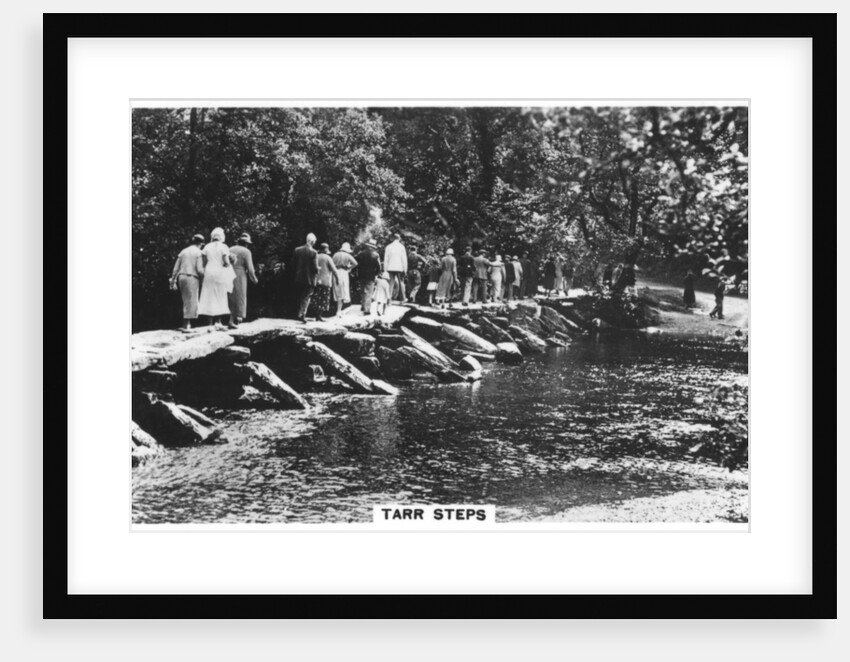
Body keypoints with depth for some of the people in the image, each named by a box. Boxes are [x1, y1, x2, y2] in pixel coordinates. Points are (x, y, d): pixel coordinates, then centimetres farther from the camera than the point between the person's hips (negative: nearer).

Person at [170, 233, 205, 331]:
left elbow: (176, 268, 11)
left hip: (181, 277, 6)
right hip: (192, 278, -6)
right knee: (191, 302, -5)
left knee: (186, 301, 14)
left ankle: (188, 324, 12)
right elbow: (199, 269, -11)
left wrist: (173, 281, 14)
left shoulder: (183, 252, 13)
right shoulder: (198, 253, -3)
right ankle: (185, 325, -11)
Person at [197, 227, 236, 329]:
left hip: (209, 274, 3)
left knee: (210, 298, 4)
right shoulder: (223, 247, -5)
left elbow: (204, 262, 1)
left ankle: (211, 323, 1)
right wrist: (228, 265, 9)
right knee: (221, 298, 4)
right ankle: (219, 321, -6)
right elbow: (226, 262, -11)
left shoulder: (207, 247, 6)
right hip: (221, 274, -3)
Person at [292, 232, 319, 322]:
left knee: (300, 297, 18)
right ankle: (302, 314, -7)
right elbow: (315, 268, -17)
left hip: (299, 278, 4)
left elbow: (293, 262, 3)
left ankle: (300, 313, 25)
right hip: (309, 278, -4)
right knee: (306, 297, 5)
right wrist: (317, 270, 5)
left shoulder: (297, 250, -2)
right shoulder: (313, 252, -15)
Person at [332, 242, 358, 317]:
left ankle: (339, 310, 17)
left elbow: (332, 264, 3)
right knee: (343, 293, 1)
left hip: (336, 273, 4)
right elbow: (355, 263, -15)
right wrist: (349, 268, -1)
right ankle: (338, 311, -6)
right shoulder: (347, 255, -3)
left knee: (338, 293, 14)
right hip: (343, 272, -4)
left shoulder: (335, 255, 8)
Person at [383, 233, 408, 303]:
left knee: (391, 283, 3)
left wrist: (385, 269, 11)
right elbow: (404, 258, -4)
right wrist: (405, 268, 0)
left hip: (390, 268, 2)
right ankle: (402, 299, 16)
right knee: (401, 282, 10)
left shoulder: (388, 247, 5)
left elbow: (385, 259, 7)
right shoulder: (401, 246, -2)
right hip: (399, 268, -2)